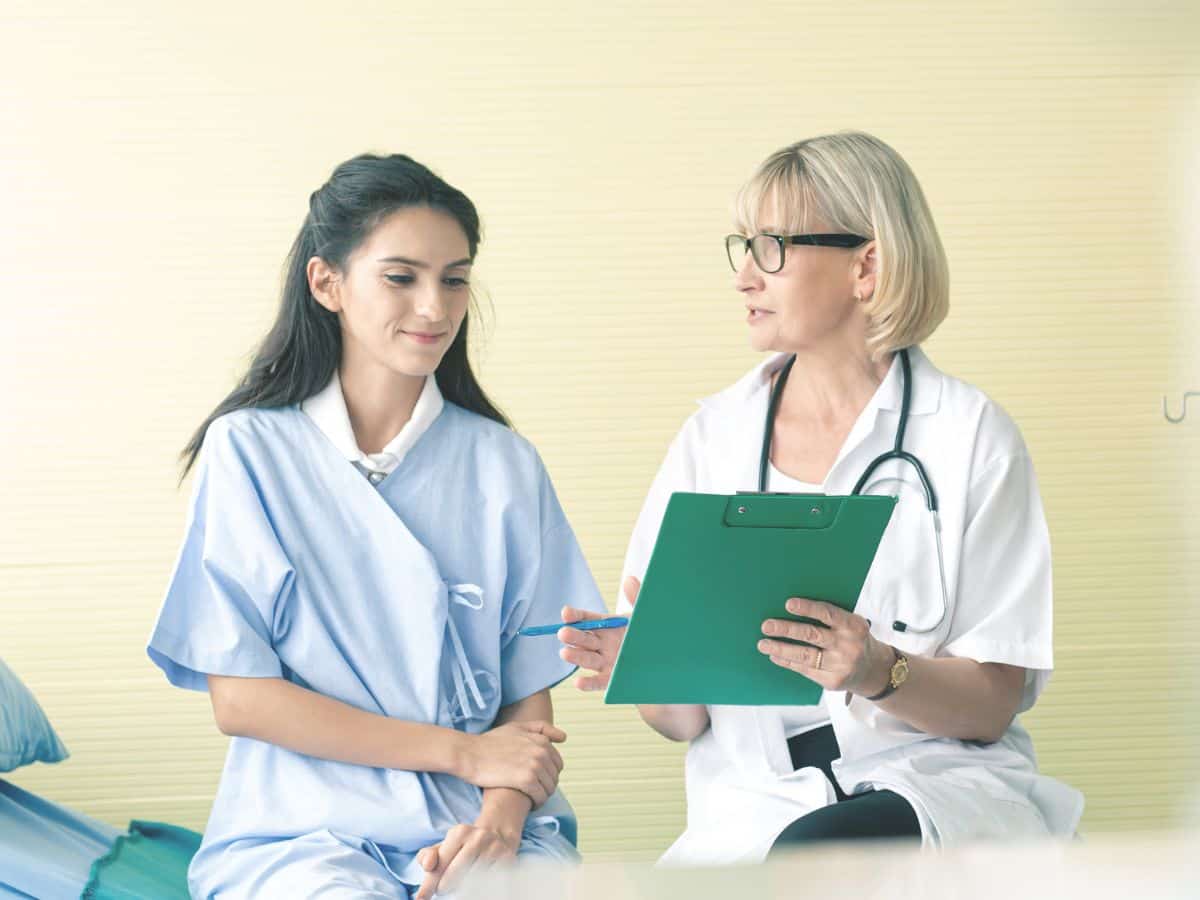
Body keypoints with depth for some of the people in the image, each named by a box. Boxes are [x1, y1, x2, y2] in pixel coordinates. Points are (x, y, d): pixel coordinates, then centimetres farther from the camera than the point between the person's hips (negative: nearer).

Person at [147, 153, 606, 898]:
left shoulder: (505, 465, 10)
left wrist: (502, 815, -15)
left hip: (477, 822, 2)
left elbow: (531, 697, 7)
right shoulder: (249, 450, 3)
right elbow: (239, 698, -3)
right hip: (306, 829, -2)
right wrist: (463, 753, -6)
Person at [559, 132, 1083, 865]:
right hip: (755, 807, 3)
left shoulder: (969, 435, 0)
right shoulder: (715, 434, 9)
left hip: (940, 789, -2)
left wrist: (878, 673, -22)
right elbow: (683, 722, 8)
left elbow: (992, 704, -2)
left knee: (812, 853, -36)